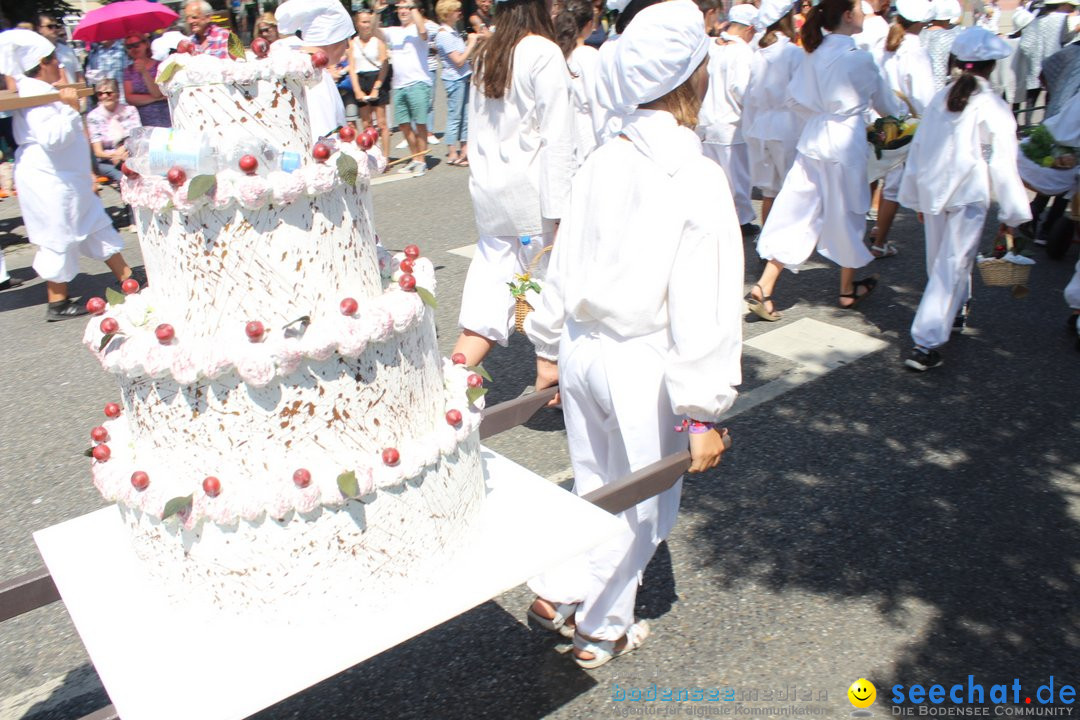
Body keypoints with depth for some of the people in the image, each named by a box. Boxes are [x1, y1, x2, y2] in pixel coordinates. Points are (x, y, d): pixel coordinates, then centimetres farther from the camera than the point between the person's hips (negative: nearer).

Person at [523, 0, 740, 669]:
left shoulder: (602, 163, -1)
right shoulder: (698, 180, -19)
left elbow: (565, 264, 7)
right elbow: (704, 309, -20)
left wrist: (550, 347, 19)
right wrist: (703, 412, -13)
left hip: (581, 349, 6)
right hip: (643, 368, -5)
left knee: (597, 487, 26)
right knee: (642, 505, 16)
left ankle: (558, 591, 30)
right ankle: (602, 632, 32)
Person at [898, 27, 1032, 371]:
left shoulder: (940, 99, 5)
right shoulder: (993, 108, -10)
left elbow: (918, 148, 11)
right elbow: (1002, 165, -10)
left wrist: (915, 196, 21)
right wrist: (1012, 212, -3)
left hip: (931, 192, 6)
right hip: (969, 197, -6)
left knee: (939, 260, 21)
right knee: (952, 267, -4)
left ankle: (954, 313, 44)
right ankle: (926, 343, -9)